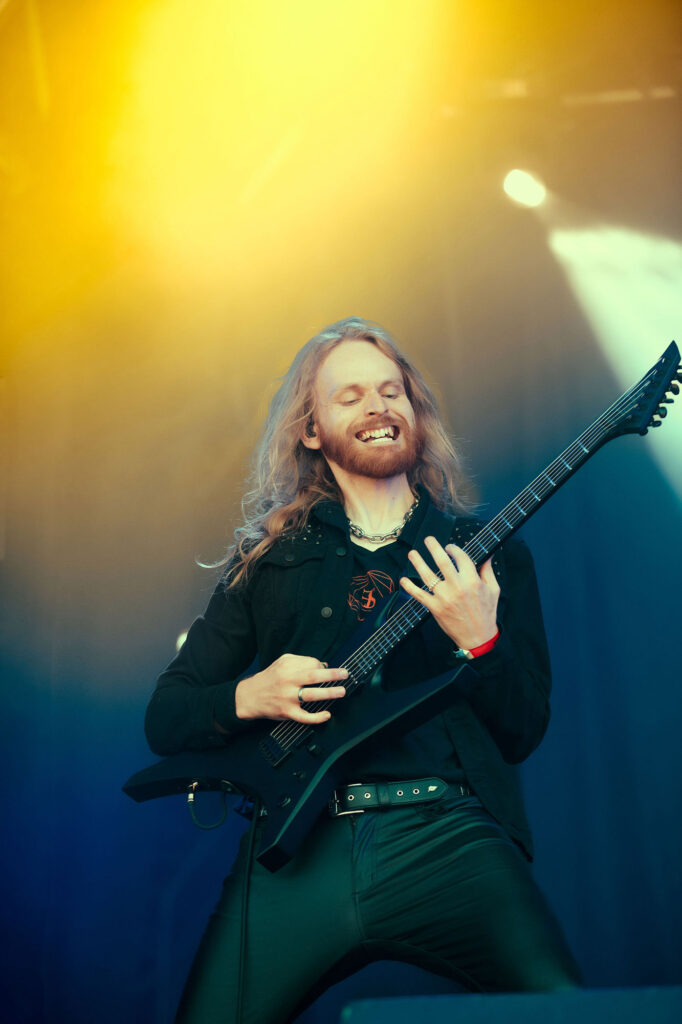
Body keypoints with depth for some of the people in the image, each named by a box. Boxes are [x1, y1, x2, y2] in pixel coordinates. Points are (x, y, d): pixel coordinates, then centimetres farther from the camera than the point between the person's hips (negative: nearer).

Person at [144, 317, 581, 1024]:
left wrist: (479, 642, -8)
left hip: (447, 833, -1)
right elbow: (164, 719, 17)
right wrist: (247, 698, -4)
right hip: (299, 842, 1)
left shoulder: (491, 552, 16)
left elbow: (524, 733, 10)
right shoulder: (269, 559, 18)